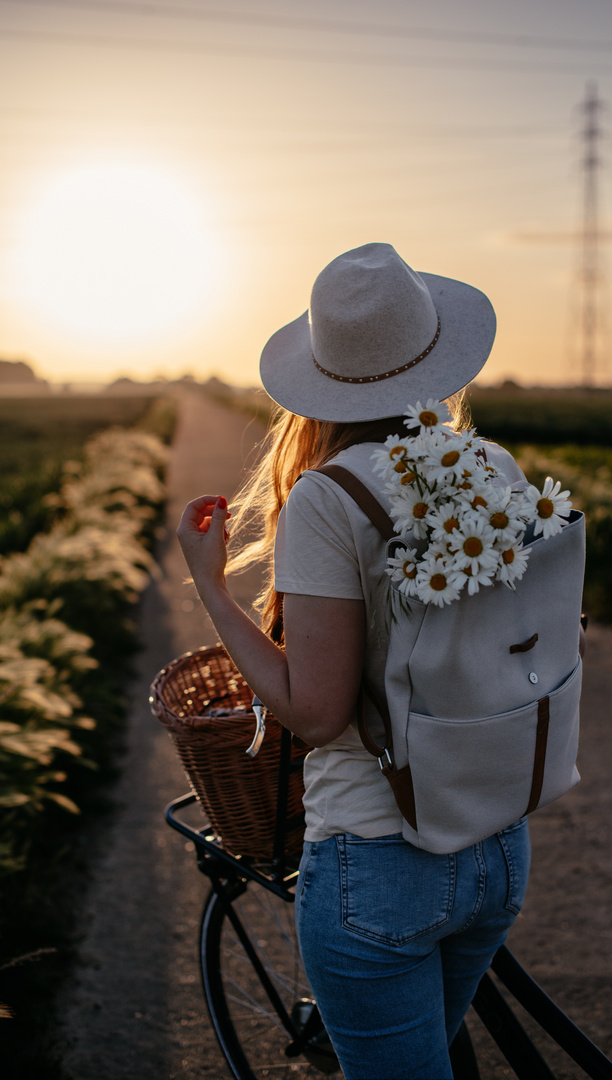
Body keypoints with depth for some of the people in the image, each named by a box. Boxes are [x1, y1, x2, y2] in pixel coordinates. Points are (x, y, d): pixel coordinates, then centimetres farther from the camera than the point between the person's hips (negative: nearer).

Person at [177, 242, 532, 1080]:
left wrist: (209, 582, -10)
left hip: (379, 865, -6)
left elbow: (314, 712, -18)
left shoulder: (327, 499, -19)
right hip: (501, 850, 7)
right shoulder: (500, 471, -2)